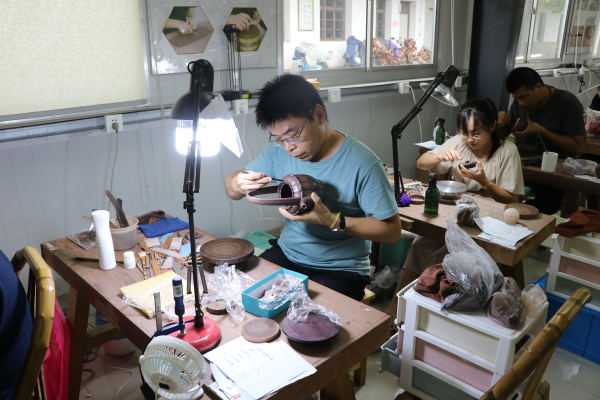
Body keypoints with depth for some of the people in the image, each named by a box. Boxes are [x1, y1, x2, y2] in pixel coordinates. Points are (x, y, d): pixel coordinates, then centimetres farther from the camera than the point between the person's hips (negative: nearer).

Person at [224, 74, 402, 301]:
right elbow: (231, 188, 6)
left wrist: (332, 221, -28)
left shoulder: (362, 164, -19)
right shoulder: (279, 150, -2)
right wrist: (238, 184, -21)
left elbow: (392, 231, -15)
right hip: (285, 255, 5)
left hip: (340, 271, -5)